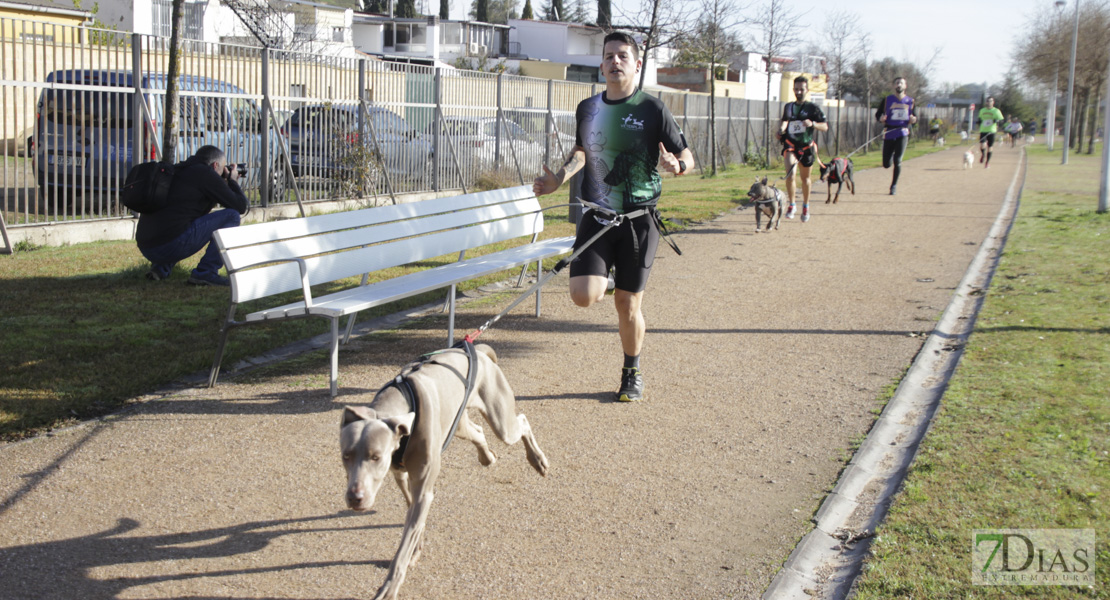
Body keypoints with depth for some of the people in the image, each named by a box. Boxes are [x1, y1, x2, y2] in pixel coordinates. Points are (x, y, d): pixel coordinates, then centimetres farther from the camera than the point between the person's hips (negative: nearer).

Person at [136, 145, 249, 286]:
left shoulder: (178, 171, 24)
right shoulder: (205, 174, -1)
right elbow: (241, 207, 1)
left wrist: (223, 184, 34)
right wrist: (233, 181, 19)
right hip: (172, 246, -9)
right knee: (232, 216, 1)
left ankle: (161, 267, 17)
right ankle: (205, 273, -6)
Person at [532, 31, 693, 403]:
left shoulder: (652, 109, -6)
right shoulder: (587, 109, 6)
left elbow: (687, 156, -3)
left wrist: (676, 165, -26)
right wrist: (559, 178, 7)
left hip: (639, 219, -3)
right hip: (597, 216, 3)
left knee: (628, 304, 2)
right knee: (583, 296, -14)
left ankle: (632, 374, 26)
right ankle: (607, 277, 23)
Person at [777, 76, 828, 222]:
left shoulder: (813, 108, -3)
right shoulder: (788, 107, 8)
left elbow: (825, 127, -5)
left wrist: (812, 124, -22)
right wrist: (781, 130, 5)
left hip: (806, 146, -1)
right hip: (790, 145, 1)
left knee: (805, 178, 13)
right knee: (790, 174, -21)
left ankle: (806, 206, 33)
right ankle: (791, 205, -10)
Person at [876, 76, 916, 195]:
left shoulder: (910, 101, 8)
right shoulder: (887, 100, 4)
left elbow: (914, 116, 16)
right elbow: (878, 114, 7)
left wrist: (913, 119, -8)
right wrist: (881, 118, -16)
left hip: (902, 133, 0)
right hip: (889, 133, 0)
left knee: (897, 161, -13)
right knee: (886, 164, 2)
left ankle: (894, 186, 4)